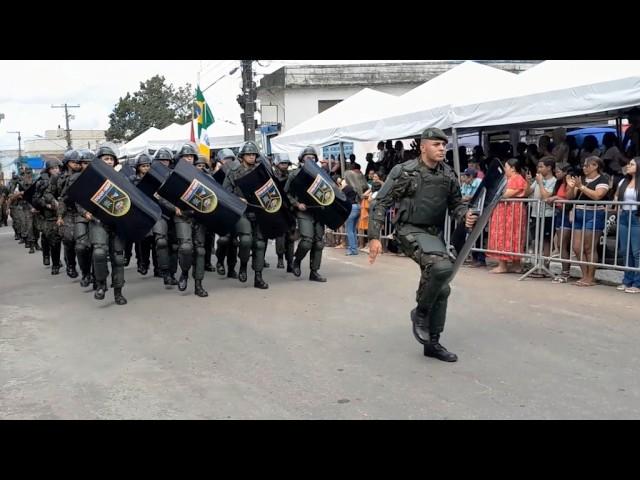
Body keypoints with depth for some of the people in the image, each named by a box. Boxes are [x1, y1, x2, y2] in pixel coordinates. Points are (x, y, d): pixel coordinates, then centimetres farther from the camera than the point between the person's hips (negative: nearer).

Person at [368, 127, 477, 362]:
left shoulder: (448, 175, 4)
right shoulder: (404, 172, -11)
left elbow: (456, 203, 16)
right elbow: (381, 203, -9)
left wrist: (465, 216, -8)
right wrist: (374, 237, -16)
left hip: (435, 234, 7)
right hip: (411, 230, -7)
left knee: (442, 289, 8)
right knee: (442, 266, -31)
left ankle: (432, 343, 23)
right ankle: (420, 312, -6)